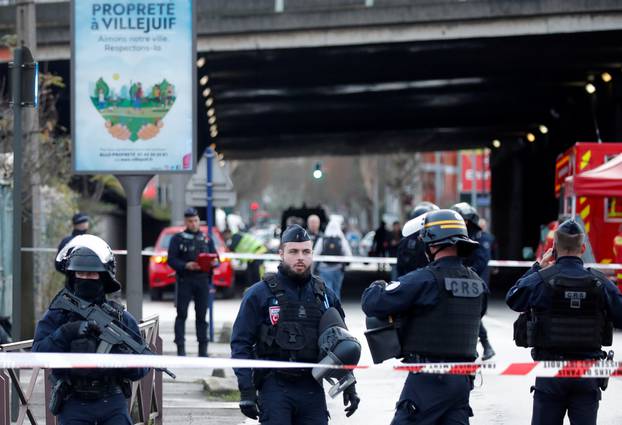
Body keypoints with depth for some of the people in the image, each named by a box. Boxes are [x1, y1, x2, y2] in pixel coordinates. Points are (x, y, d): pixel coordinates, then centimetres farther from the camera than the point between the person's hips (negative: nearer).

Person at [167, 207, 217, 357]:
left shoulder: (207, 239, 16)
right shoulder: (178, 238, 6)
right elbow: (171, 260, -2)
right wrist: (186, 265, -18)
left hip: (203, 281, 3)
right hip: (184, 281, -3)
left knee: (202, 314, 4)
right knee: (181, 314, -6)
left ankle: (203, 348, 9)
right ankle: (180, 347, -6)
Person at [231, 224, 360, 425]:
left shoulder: (325, 295, 12)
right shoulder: (260, 294, -1)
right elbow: (240, 344, -3)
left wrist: (349, 386, 13)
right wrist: (246, 391, -11)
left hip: (312, 389, 4)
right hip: (274, 387, -4)